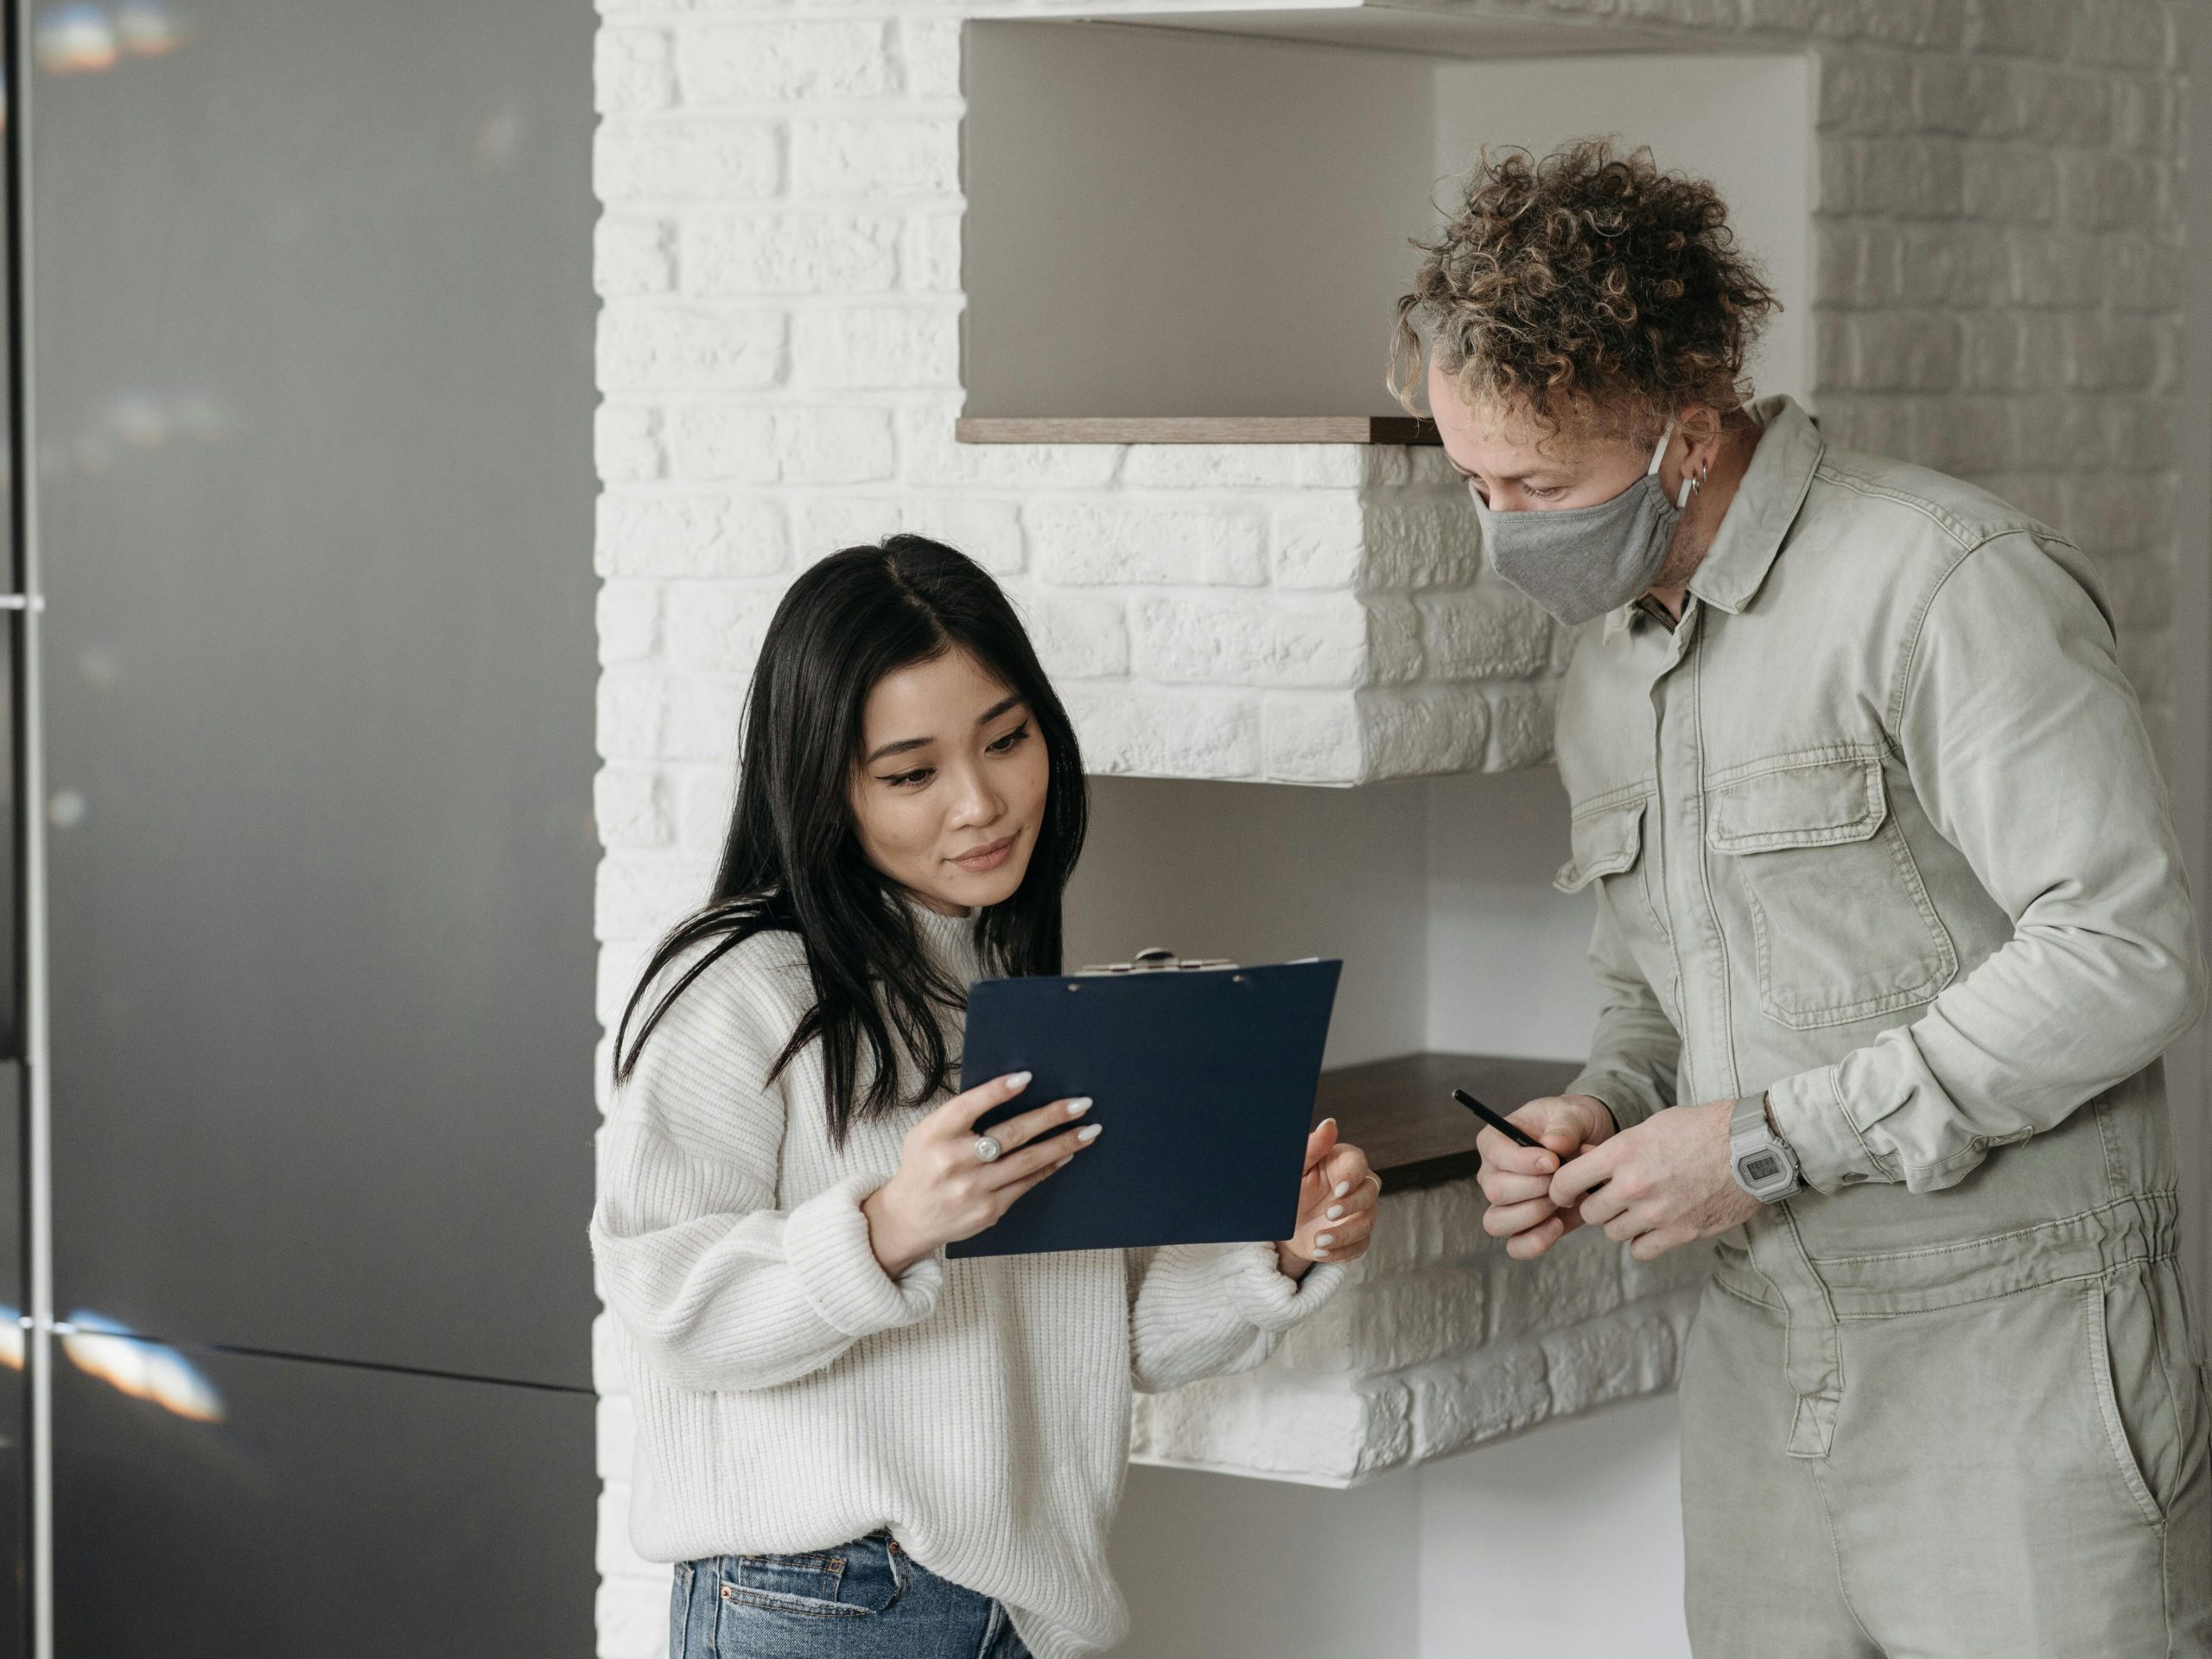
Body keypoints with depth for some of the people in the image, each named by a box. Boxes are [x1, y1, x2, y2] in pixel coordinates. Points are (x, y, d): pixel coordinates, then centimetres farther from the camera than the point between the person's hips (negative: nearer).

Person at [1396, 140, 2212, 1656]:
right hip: (1765, 1373, 7)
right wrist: (1603, 1118, 0)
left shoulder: (1948, 584, -13)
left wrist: (1776, 1138, -17)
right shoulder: (1604, 670, 14)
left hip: (2012, 1366, -7)